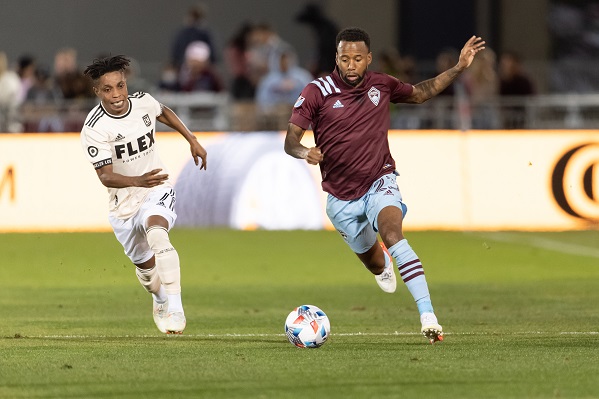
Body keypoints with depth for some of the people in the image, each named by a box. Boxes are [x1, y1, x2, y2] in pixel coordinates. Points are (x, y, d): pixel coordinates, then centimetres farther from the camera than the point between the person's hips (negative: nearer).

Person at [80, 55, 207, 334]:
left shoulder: (143, 102, -10)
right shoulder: (94, 129, -22)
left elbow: (163, 112, 17)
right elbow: (106, 177, -26)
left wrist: (192, 140, 17)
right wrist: (139, 181, -43)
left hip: (157, 191, 0)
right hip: (123, 203, 0)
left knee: (156, 233, -33)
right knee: (145, 265, 14)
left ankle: (175, 306, -37)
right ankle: (160, 300, 50)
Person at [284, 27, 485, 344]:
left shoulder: (381, 85, -4)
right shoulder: (317, 92, -12)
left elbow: (420, 93, 17)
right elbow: (290, 141, -11)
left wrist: (459, 67, 10)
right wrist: (304, 152, -35)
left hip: (379, 182, -1)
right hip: (341, 197, 1)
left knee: (393, 235, -31)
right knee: (370, 258, 19)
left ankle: (428, 317, -40)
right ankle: (382, 265, 62)